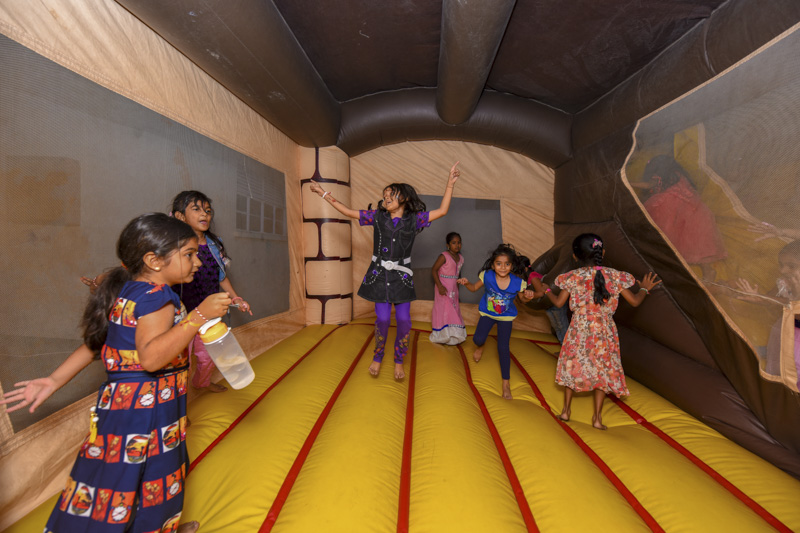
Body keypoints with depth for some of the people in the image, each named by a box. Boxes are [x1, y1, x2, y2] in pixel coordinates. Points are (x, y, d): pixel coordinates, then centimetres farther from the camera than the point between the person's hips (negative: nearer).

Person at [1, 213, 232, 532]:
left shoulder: (126, 292, 6)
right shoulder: (157, 297, -23)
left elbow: (96, 341, 7)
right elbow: (151, 357, -35)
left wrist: (54, 380, 13)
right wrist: (199, 315, -37)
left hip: (122, 401, 9)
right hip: (145, 412, -9)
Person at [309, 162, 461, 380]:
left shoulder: (414, 219, 0)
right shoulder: (377, 216, 3)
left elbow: (442, 210, -4)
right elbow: (347, 211, 5)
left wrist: (450, 184, -9)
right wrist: (324, 194, 6)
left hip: (402, 277, 0)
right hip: (379, 276, 0)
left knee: (404, 321, 0)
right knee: (382, 319, -4)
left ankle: (399, 361, 22)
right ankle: (377, 357, 22)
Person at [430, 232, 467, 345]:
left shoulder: (460, 258, 8)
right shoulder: (444, 256, -13)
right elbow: (434, 270, -14)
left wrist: (457, 290, 17)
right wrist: (439, 286, -21)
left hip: (453, 288, 7)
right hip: (443, 287, -7)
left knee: (454, 310, 10)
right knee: (443, 310, -3)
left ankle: (453, 335, 20)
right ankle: (441, 335, 8)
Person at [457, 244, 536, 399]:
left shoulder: (518, 282, -23)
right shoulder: (487, 276, -22)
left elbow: (522, 298, -3)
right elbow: (474, 288, -5)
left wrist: (528, 296, -26)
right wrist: (466, 283, -26)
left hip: (506, 316, -1)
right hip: (487, 313, 1)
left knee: (503, 348, -3)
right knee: (478, 339, -14)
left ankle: (506, 383, 16)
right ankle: (480, 347, 30)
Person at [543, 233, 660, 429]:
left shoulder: (572, 277, -9)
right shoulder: (615, 276, -6)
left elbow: (558, 302, -1)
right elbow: (634, 301, 1)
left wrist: (547, 291, 19)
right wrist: (644, 289, 21)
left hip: (579, 330, 0)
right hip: (604, 332, 1)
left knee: (573, 367, 16)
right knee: (603, 371, 14)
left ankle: (566, 410, 25)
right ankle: (597, 417, 18)